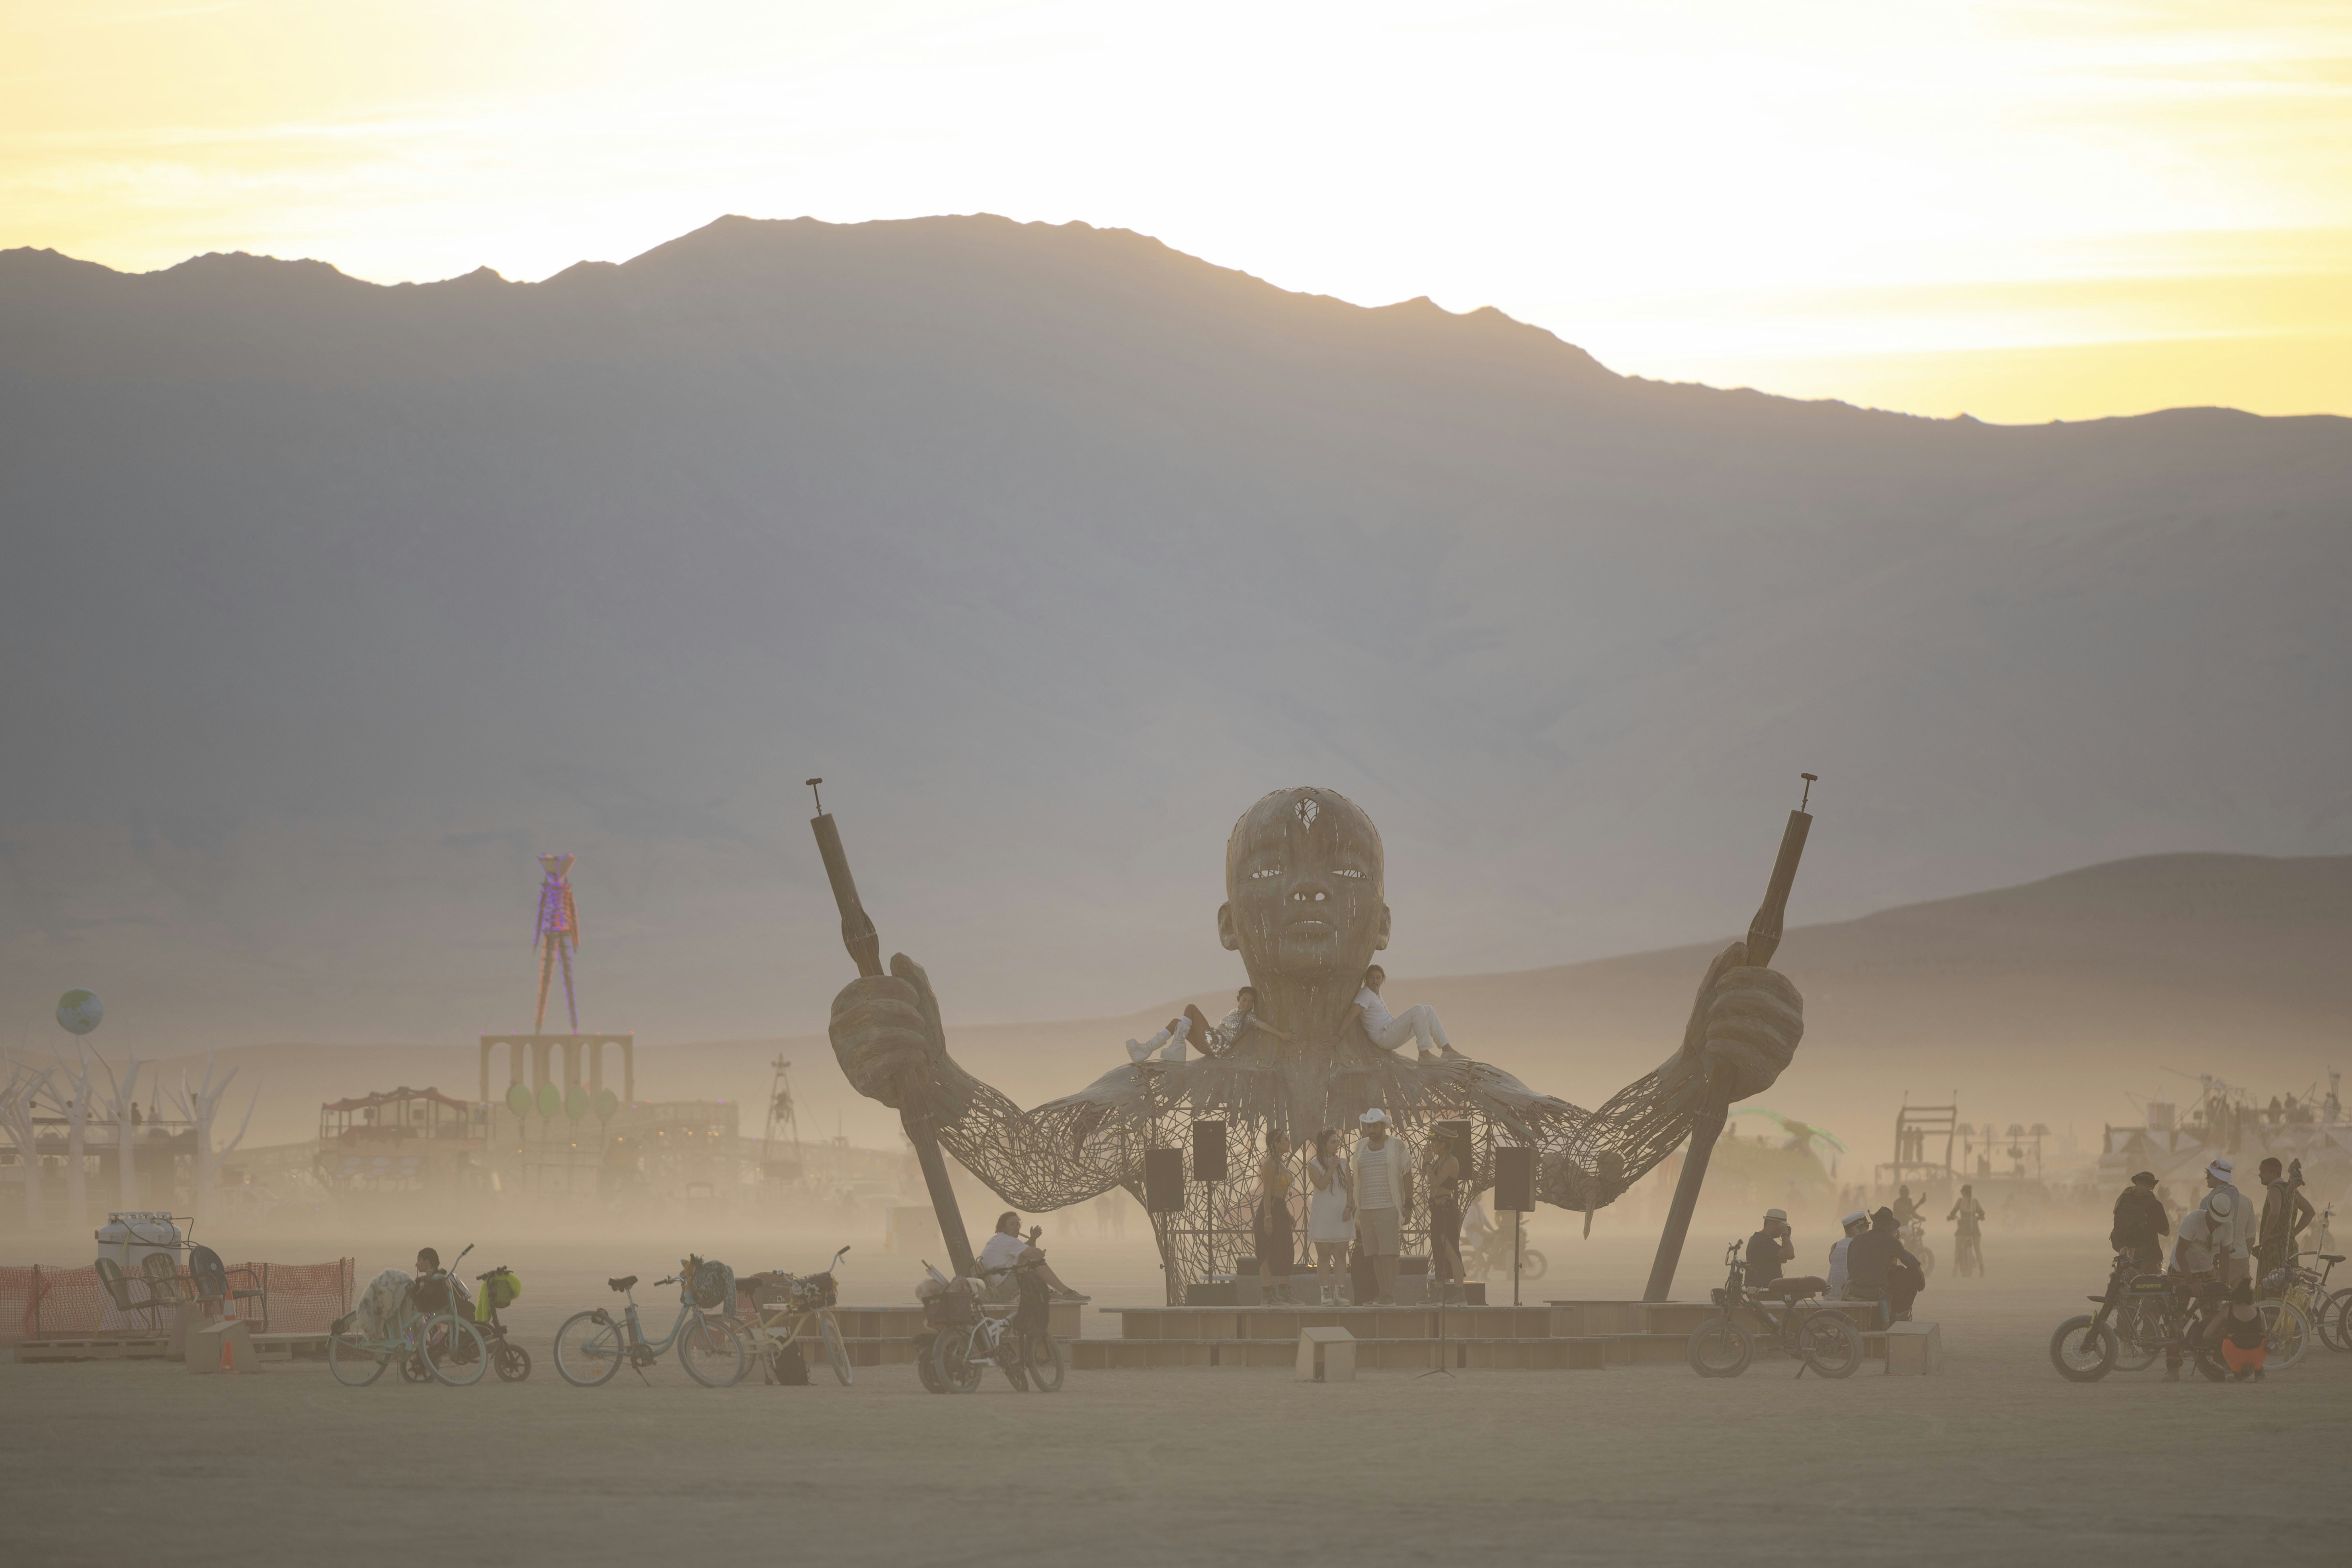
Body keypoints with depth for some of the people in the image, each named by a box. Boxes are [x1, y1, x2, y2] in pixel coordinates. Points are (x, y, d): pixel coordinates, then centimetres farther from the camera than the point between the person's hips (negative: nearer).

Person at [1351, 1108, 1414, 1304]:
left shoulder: (1396, 1146, -1)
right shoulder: (1362, 1148, 14)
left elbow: (1407, 1176, 0)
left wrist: (1408, 1205, -5)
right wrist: (1355, 1206, 17)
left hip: (1389, 1207, -5)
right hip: (1367, 1208, 5)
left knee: (1388, 1251, -11)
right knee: (1375, 1253, 4)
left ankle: (1390, 1295, -14)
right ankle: (1381, 1294, 7)